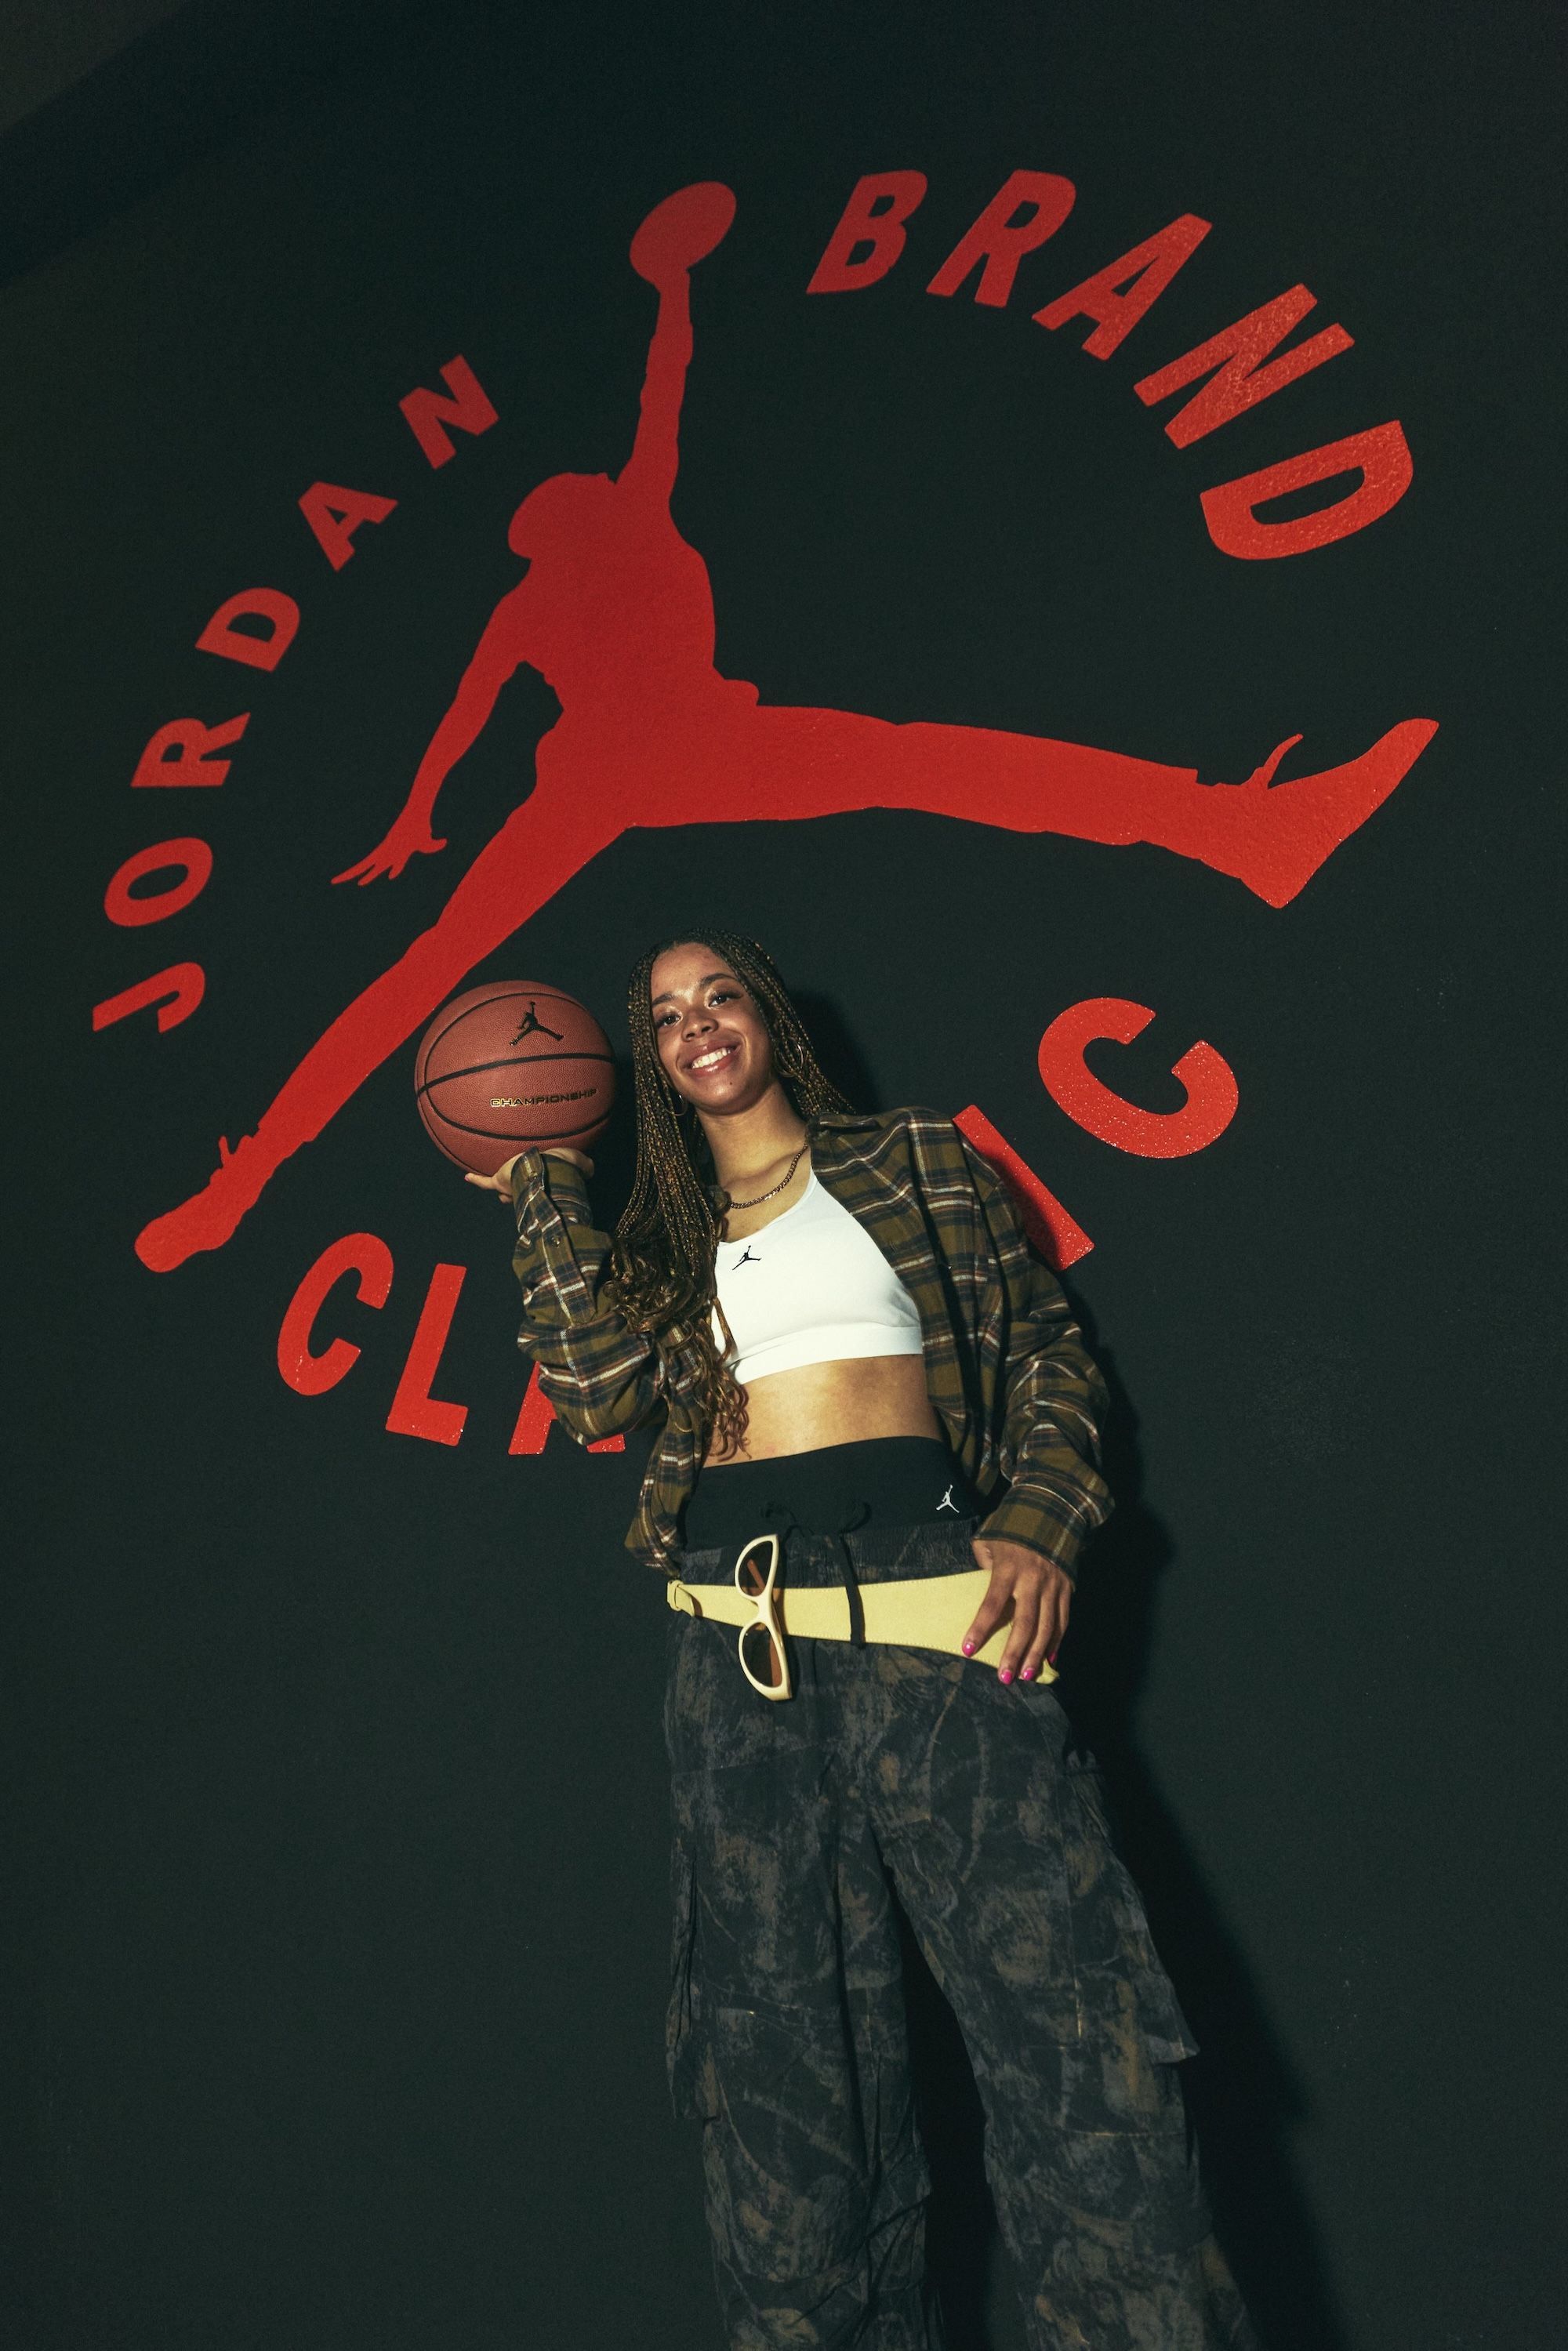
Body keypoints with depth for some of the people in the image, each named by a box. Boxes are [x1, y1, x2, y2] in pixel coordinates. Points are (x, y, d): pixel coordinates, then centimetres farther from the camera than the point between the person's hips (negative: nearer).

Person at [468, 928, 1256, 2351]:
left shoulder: (918, 1165, 12)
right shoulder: (661, 1241, 19)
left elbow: (1051, 1357, 10)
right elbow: (600, 1388, 2)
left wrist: (1039, 1525, -6)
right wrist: (545, 1191, 5)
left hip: (927, 1599, -2)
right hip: (739, 1637, 3)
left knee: (1060, 2001, -8)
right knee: (781, 2051, 8)